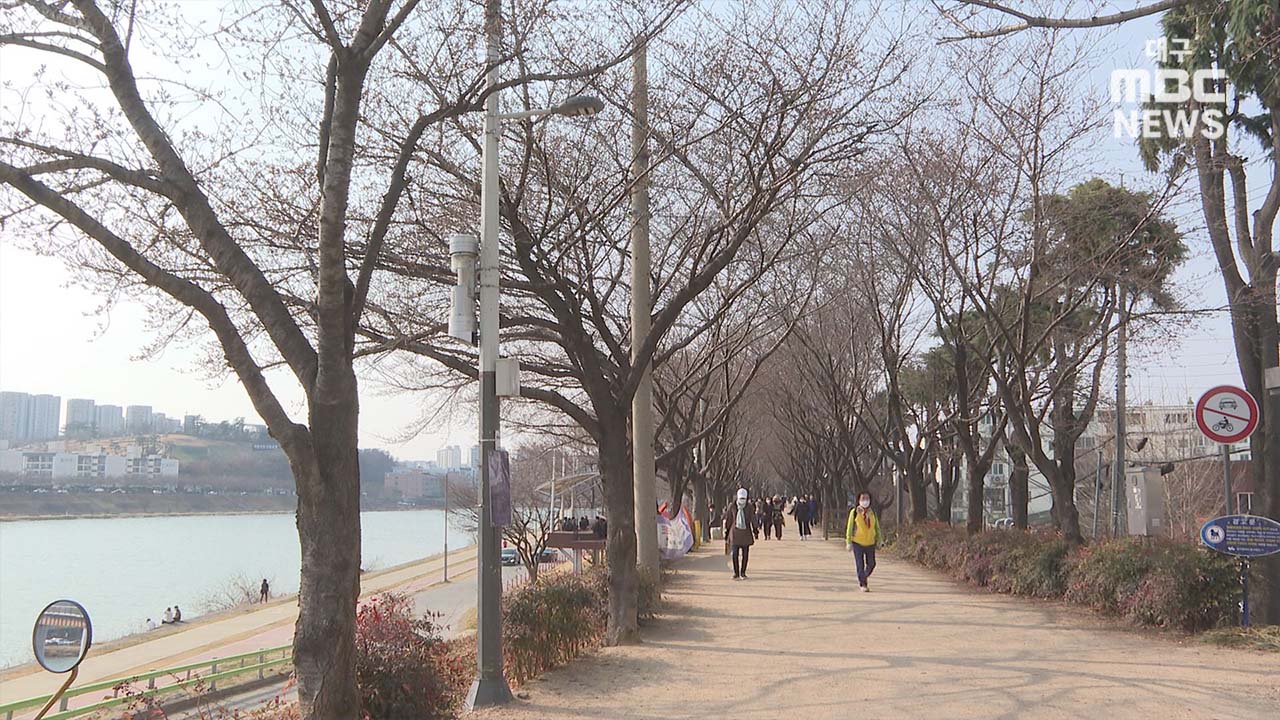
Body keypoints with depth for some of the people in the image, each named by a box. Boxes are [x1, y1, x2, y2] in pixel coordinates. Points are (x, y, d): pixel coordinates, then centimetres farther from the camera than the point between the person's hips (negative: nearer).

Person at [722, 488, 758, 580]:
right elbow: (728, 520, 6)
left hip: (746, 533, 1)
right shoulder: (732, 507, 0)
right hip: (735, 533, 0)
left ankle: (743, 573, 16)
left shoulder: (750, 507, 0)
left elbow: (753, 519, 3)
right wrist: (726, 532, 8)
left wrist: (756, 529, -3)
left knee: (745, 554, 3)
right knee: (735, 554, -1)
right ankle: (735, 573, 8)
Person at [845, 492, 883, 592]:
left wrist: (878, 539, 8)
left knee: (871, 564, 6)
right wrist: (848, 542, -6)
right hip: (857, 542, -3)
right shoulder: (854, 512, -4)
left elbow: (877, 527, 13)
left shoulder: (872, 513, 6)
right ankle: (863, 584, 7)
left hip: (870, 542, 3)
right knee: (860, 565, -3)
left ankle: (862, 578, 30)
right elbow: (849, 527, -3)